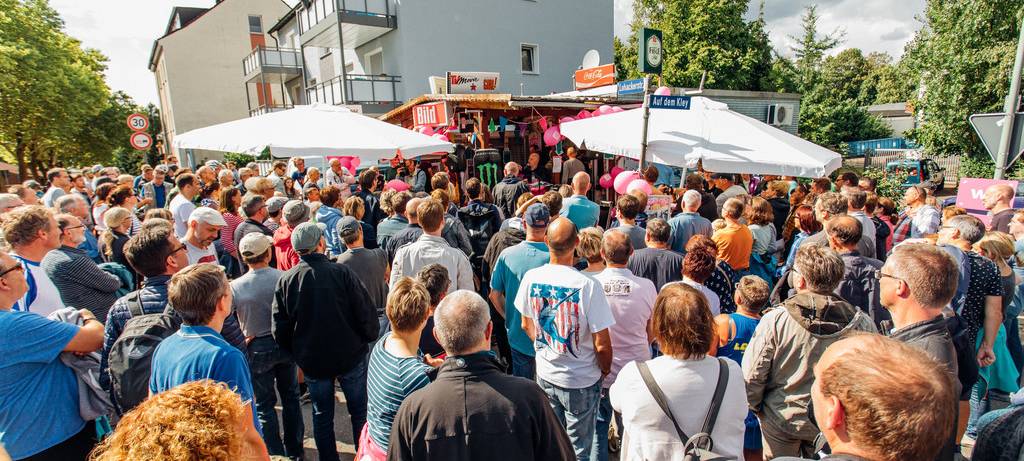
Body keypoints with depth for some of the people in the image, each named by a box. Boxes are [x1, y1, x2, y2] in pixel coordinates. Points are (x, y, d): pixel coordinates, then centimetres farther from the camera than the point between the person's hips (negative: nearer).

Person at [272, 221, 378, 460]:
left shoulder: (285, 280, -9)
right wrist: (370, 337, 5)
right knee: (359, 411, 16)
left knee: (322, 416, 19)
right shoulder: (341, 272, -18)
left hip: (311, 360, 2)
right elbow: (366, 313, -15)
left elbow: (279, 329, -3)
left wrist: (296, 353, 13)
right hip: (350, 356, -2)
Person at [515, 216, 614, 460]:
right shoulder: (588, 285, -26)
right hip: (581, 381, -4)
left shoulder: (531, 278, -13)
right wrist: (605, 369, 1)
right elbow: (602, 345, -20)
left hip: (545, 375, 4)